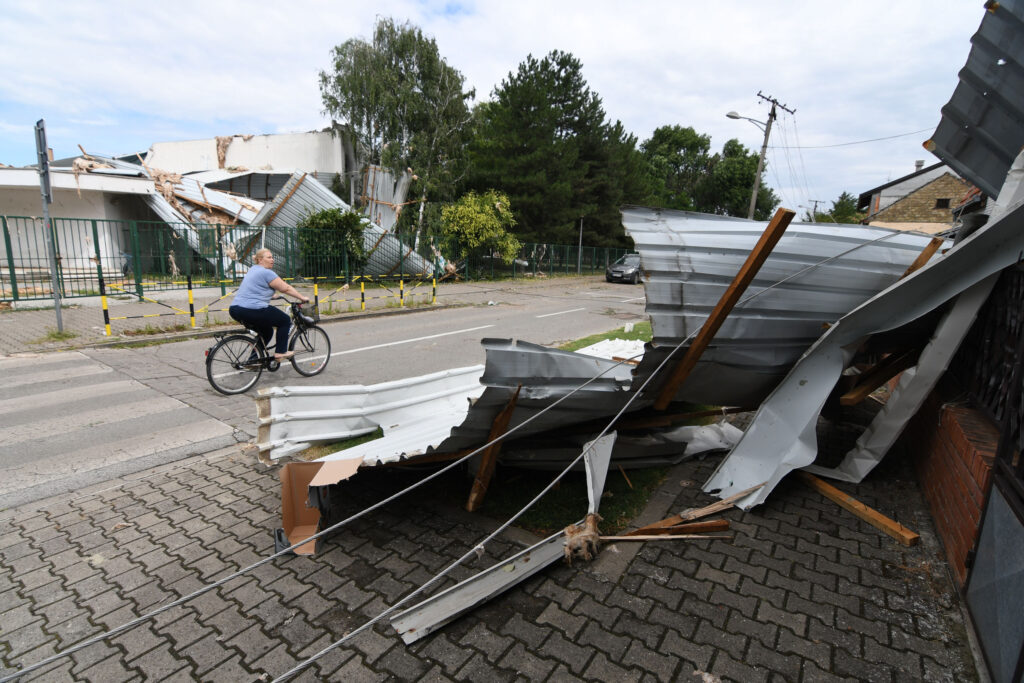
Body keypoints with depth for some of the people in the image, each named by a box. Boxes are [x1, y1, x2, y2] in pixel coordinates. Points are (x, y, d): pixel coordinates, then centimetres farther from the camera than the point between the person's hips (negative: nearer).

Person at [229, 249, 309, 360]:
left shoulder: (253, 270, 21)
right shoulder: (266, 273, -8)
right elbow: (286, 288, -7)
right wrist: (302, 298, 0)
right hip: (252, 310, -10)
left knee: (266, 331, 24)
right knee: (285, 321, 4)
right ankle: (280, 352, 3)